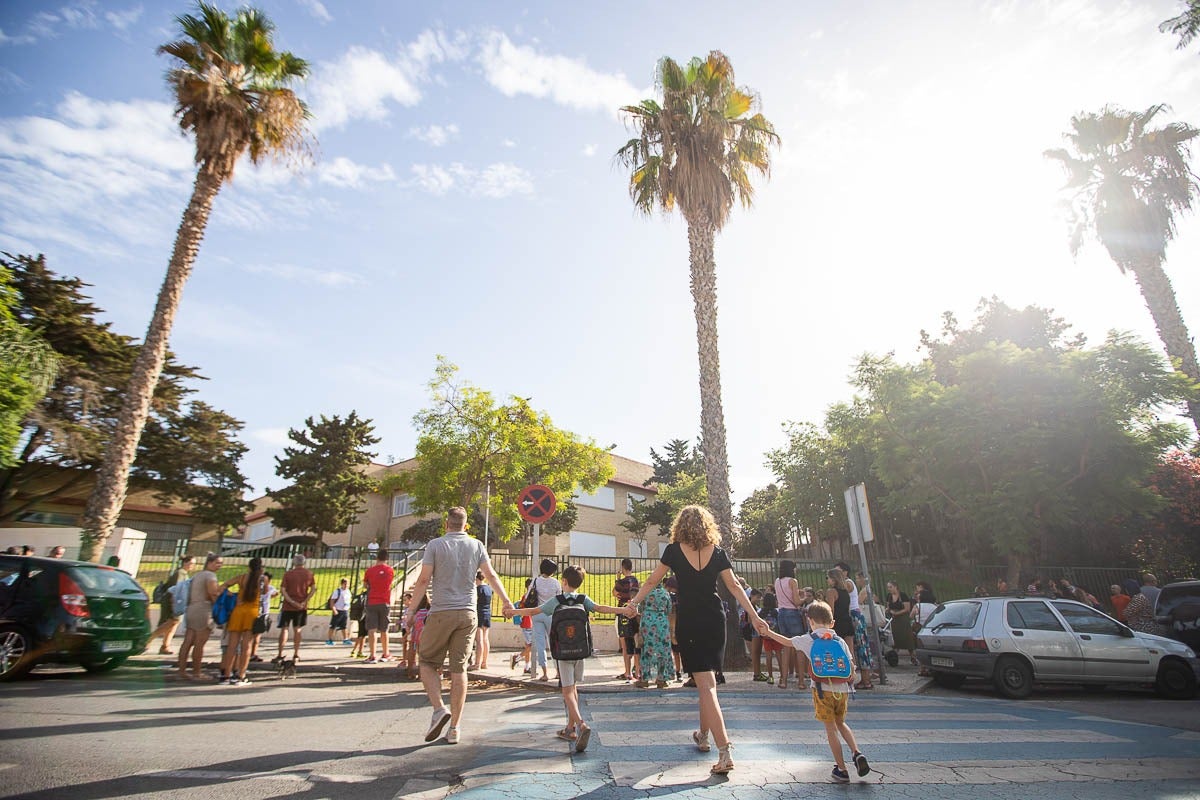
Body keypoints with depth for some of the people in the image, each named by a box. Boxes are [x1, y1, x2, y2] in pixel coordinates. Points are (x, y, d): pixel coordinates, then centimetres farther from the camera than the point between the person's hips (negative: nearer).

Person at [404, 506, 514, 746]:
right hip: (468, 613, 3)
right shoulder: (476, 546, 6)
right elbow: (491, 576, 1)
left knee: (428, 663, 14)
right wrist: (505, 601, 7)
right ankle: (454, 728, 11)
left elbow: (424, 580, -5)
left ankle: (439, 708, -5)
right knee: (459, 669, 7)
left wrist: (411, 609, 2)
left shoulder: (435, 545, -2)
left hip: (441, 613, -3)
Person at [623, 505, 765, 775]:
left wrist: (634, 602, 7)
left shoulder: (674, 550, -6)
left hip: (689, 623, -4)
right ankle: (703, 736, 36)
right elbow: (734, 586, 1)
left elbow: (651, 582, -4)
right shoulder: (718, 552, 1)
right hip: (715, 621, 4)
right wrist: (754, 615, 7)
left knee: (705, 684, -3)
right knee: (707, 679, 20)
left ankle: (724, 752, -11)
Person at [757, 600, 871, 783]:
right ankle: (857, 753, 9)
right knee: (840, 723, 25)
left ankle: (842, 770, 8)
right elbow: (851, 667, 3)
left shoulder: (807, 640, -2)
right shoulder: (840, 641, 6)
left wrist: (768, 632, 22)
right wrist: (849, 682, 19)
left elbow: (786, 641, 10)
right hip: (842, 689, 4)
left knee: (831, 729, 6)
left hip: (823, 689, -4)